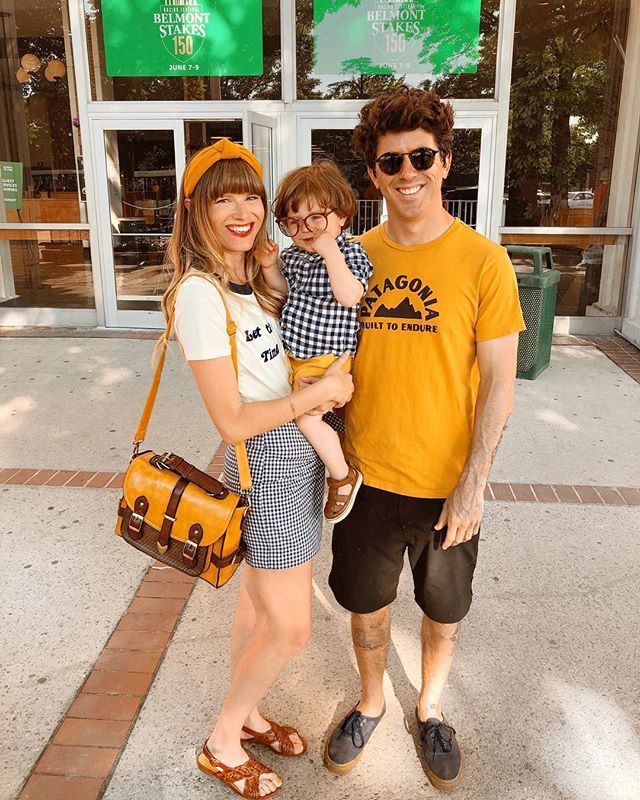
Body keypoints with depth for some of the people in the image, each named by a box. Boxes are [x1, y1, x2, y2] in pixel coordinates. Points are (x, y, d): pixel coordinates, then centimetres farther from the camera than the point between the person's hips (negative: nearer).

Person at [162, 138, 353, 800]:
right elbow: (233, 421, -22)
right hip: (268, 461, -8)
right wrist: (322, 393, -14)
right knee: (290, 628, 3)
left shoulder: (259, 273, 5)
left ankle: (244, 715, 43)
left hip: (298, 449, 8)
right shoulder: (199, 293, -21)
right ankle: (222, 746, 27)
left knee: (258, 601, 21)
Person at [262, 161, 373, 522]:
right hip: (293, 353, 9)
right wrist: (271, 266, 3)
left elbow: (350, 296, -27)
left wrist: (331, 252, -28)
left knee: (307, 417, -16)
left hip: (327, 357, -8)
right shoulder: (293, 254, 8)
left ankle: (344, 476, 4)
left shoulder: (350, 252, -13)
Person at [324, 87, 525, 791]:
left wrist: (473, 484, -14)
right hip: (366, 474, 3)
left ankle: (430, 708, 48)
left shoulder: (483, 261, -11)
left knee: (443, 610, 19)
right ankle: (371, 701, 48)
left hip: (446, 483, -2)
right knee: (366, 601, 20)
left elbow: (498, 383, -10)